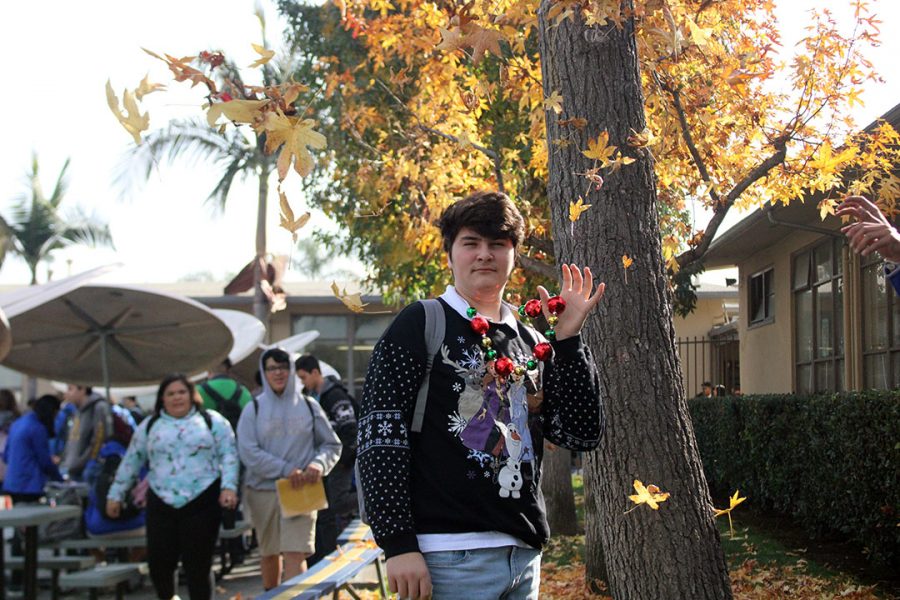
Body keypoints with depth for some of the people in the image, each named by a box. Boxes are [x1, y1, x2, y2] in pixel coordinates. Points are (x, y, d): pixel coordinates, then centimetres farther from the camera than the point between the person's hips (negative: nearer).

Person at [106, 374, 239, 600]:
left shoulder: (212, 421, 8)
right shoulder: (150, 426, 15)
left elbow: (228, 455, 2)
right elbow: (131, 462, 19)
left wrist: (228, 487, -11)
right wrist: (116, 495, 17)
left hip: (202, 503, -2)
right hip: (161, 504, 2)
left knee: (198, 564, -3)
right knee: (159, 563, -2)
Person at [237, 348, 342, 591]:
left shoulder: (308, 406, 7)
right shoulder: (253, 409, 3)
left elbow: (332, 445, 11)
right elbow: (248, 453, -8)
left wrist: (319, 463, -12)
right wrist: (286, 469, -17)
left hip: (300, 491, -1)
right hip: (263, 490, 1)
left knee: (296, 553, -13)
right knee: (269, 553, 13)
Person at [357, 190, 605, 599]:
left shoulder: (532, 343, 14)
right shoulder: (420, 325, -1)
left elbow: (583, 434, 8)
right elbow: (380, 434, -8)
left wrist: (568, 339, 0)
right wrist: (398, 544, -15)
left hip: (525, 555, 6)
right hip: (448, 557, -6)